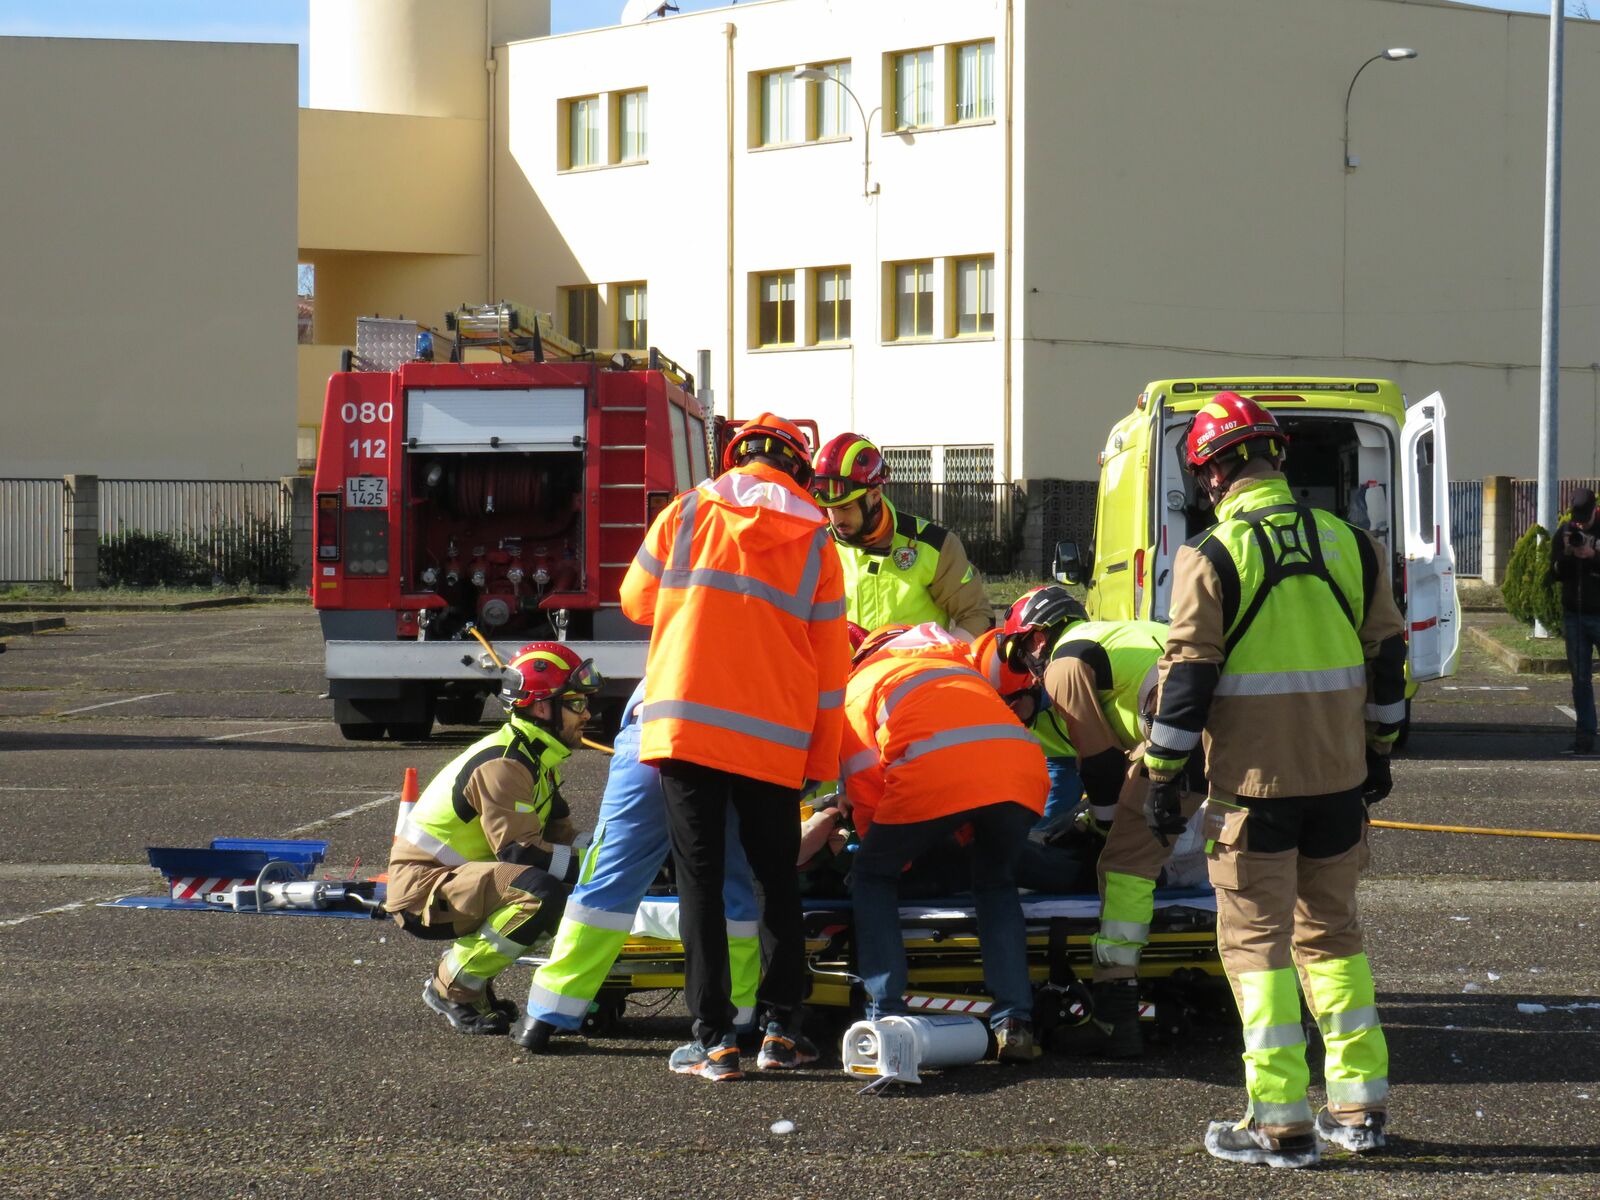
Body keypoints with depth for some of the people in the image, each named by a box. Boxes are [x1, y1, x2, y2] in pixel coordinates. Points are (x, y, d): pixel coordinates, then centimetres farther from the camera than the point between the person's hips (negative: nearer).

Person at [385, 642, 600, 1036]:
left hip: (457, 877, 10)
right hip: (421, 890, -10)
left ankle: (469, 973, 7)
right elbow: (520, 852, -26)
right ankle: (452, 988, -15)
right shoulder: (502, 764, -20)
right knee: (541, 893, -31)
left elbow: (560, 835, 13)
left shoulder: (536, 760, 12)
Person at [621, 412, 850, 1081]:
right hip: (774, 737, 1)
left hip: (685, 719, -1)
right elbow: (831, 662, 6)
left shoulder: (687, 512, 3)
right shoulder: (816, 540, 5)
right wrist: (822, 758, 12)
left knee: (700, 877, 2)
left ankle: (713, 1041, -2)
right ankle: (781, 1031, 13)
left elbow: (636, 601, 16)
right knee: (777, 879, 15)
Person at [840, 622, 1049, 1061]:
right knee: (996, 884, 28)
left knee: (873, 877, 21)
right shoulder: (947, 648, 40)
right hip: (1021, 765, 4)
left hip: (934, 772, -4)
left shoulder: (855, 687, 26)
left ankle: (885, 1019, 7)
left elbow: (864, 783, 18)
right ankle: (1014, 1022, 12)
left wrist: (887, 849, 34)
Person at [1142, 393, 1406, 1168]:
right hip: (1339, 777, 5)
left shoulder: (1212, 556, -11)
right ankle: (1360, 1105, 19)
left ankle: (1283, 1124, -2)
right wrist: (1378, 750, 24)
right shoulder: (1350, 545, 5)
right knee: (1331, 930, 18)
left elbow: (1187, 676, -11)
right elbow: (1385, 655, 13)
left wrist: (1162, 776, -3)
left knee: (1257, 938, 2)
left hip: (1254, 782, -5)